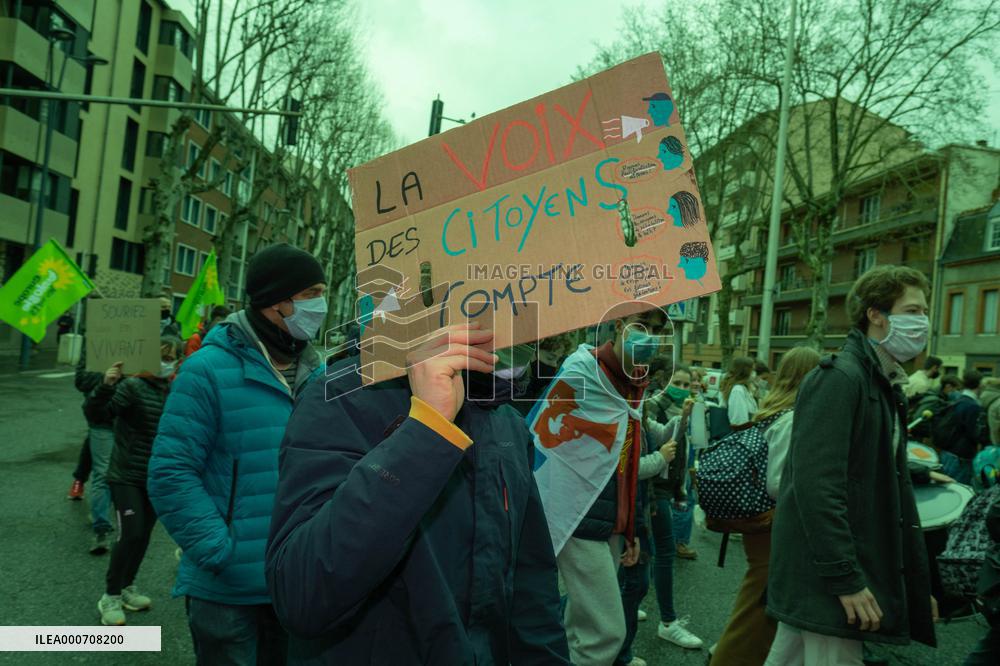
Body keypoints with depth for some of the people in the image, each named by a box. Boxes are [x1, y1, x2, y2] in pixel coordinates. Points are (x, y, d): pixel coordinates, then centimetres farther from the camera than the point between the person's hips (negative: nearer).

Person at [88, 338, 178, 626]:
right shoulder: (132, 386, -15)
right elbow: (95, 411, -25)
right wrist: (106, 385, -41)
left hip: (156, 478, 6)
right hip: (126, 476, -5)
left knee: (143, 535, 13)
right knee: (131, 534, -9)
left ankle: (127, 587, 33)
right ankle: (110, 596, 10)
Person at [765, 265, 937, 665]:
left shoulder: (885, 388, 16)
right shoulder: (839, 377, -15)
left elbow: (892, 490, 20)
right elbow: (816, 485, -23)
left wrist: (917, 582, 20)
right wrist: (846, 578, -22)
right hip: (826, 574, -9)